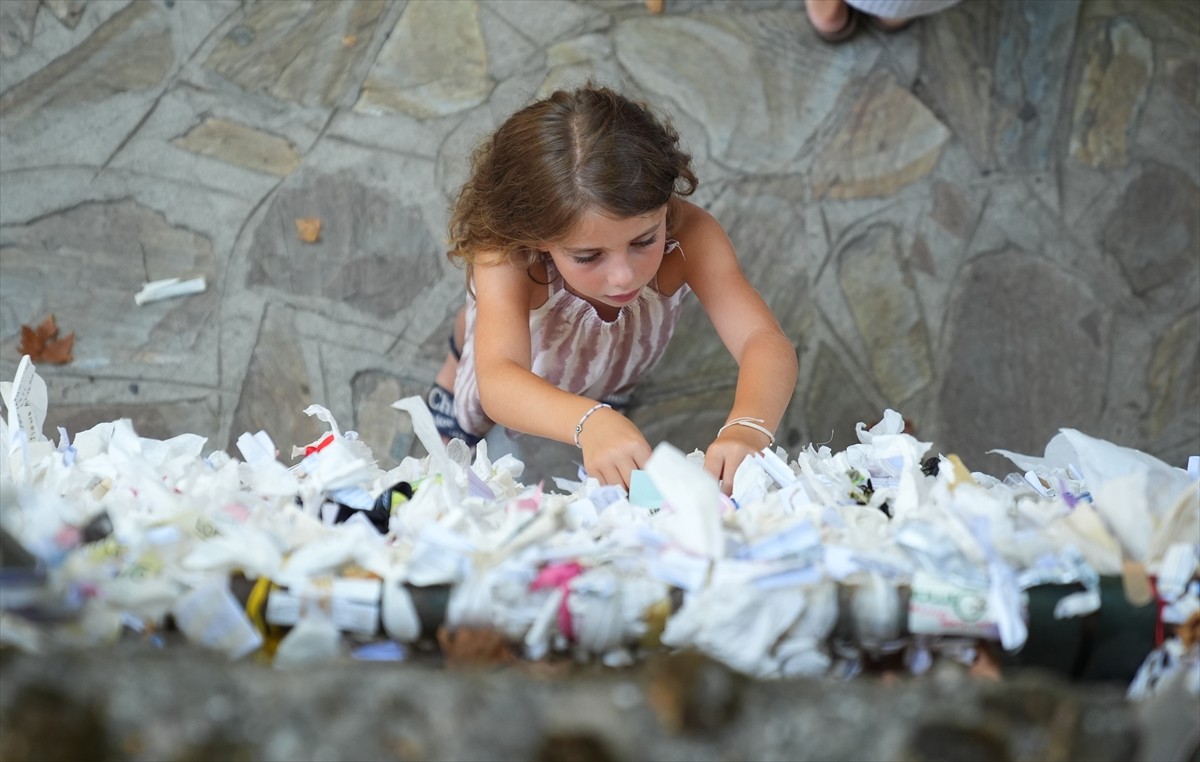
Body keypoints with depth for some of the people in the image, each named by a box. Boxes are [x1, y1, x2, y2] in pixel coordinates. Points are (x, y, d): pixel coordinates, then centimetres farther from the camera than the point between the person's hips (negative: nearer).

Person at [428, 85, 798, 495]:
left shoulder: (689, 236, -38)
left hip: (611, 395, 2)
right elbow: (497, 382, -58)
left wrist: (748, 427, -71)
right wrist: (589, 422, -79)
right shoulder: (507, 261, -43)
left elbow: (765, 342, -48)